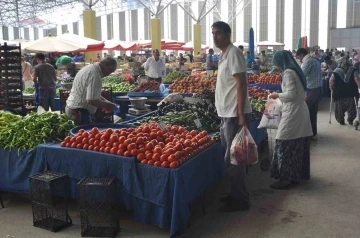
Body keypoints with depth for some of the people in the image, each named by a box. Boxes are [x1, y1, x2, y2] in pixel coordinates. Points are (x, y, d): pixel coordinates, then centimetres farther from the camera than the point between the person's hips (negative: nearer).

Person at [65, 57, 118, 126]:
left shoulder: (89, 67, 9)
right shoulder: (95, 75, -24)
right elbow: (91, 100, -28)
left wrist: (104, 100, 14)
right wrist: (107, 105, -13)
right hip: (80, 112, -10)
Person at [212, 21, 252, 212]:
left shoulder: (233, 53, -13)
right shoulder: (224, 54, 15)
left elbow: (241, 84, -19)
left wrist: (240, 115, -23)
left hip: (234, 115, -10)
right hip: (226, 114, 10)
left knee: (232, 159, -3)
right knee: (230, 157, 16)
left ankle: (240, 200, 9)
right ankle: (235, 194, 28)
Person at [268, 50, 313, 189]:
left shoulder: (288, 73, -12)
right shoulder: (295, 71, 16)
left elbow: (291, 94, -19)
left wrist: (277, 95, -4)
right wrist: (281, 97, 18)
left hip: (293, 113, -10)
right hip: (301, 111, 10)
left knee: (285, 146, -6)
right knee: (298, 146, 12)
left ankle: (286, 178, -3)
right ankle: (297, 175, 19)